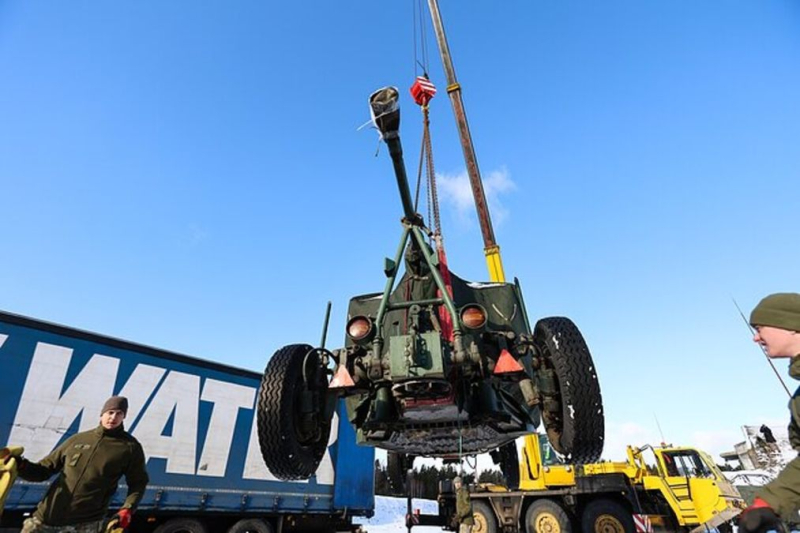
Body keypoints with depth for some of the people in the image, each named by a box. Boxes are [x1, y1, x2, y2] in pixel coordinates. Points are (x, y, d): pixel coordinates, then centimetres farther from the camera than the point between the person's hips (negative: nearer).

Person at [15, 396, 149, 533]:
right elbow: (43, 471, 13)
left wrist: (127, 509, -11)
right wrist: (21, 466, -5)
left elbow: (138, 482, 3)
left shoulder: (130, 447, -2)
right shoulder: (77, 440, 6)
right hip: (49, 513, 3)